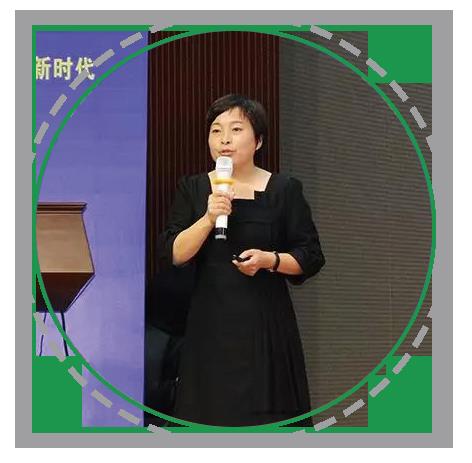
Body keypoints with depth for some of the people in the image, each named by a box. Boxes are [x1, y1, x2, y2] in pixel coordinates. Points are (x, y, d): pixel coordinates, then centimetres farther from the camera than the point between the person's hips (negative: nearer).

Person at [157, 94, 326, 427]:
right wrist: (208, 219, -17)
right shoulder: (193, 189, 6)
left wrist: (270, 260, -15)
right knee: (211, 417, 3)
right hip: (211, 323, 1)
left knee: (266, 416, -1)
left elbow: (311, 258, 3)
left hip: (266, 324, -1)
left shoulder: (284, 189, 1)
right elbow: (171, 256, -3)